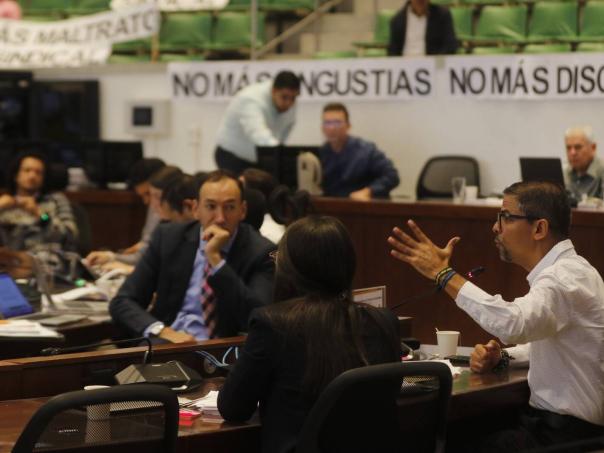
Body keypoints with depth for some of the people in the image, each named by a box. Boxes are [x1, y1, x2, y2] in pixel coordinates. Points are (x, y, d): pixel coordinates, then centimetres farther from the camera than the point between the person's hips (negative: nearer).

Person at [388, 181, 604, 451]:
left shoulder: (567, 276, -20)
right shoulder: (559, 270, 11)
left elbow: (514, 324, -38)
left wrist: (443, 273, -30)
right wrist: (501, 357, 4)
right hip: (552, 421, 9)